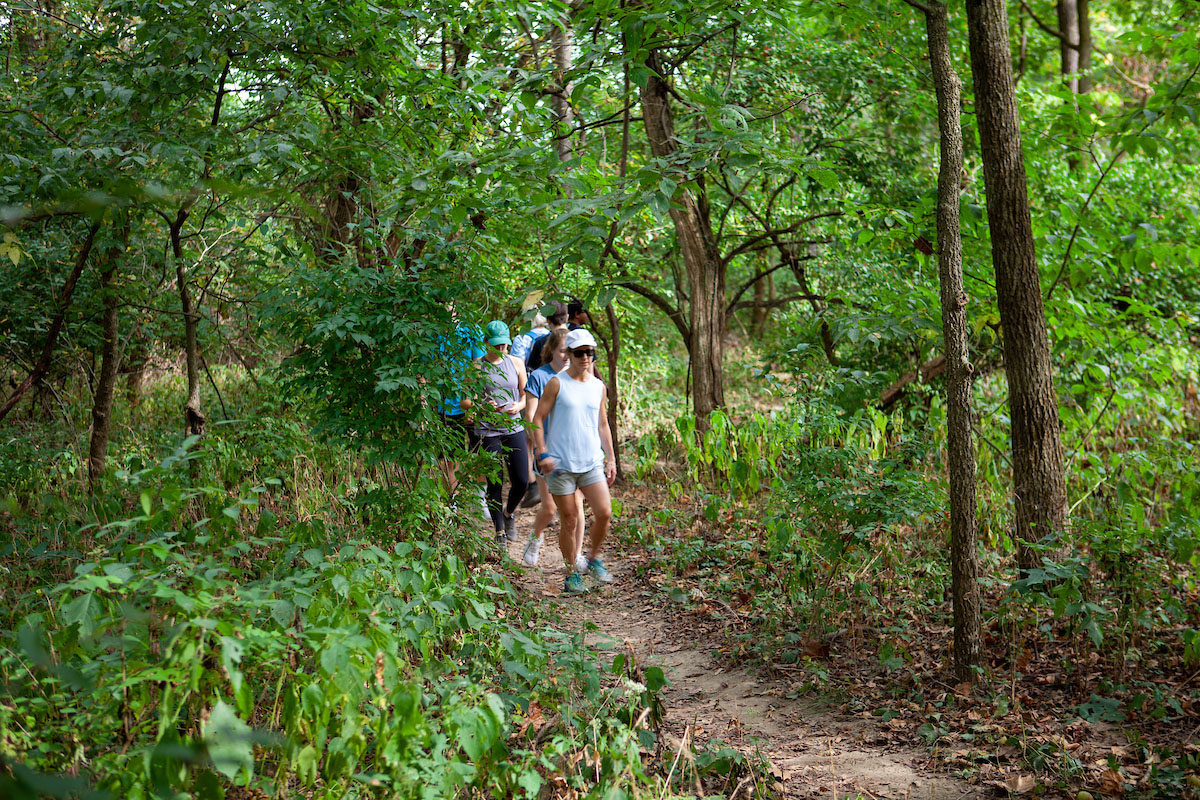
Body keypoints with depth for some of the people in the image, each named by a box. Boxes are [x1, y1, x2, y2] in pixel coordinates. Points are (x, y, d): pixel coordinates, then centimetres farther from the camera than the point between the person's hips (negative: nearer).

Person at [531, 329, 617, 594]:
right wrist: (542, 453, -12)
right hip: (561, 464, -4)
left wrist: (611, 458, 15)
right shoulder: (557, 384, -3)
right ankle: (571, 574, 15)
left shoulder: (599, 387, 11)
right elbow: (537, 420, -3)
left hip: (592, 463, 4)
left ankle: (594, 558, 15)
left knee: (604, 513, -9)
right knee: (569, 520, 1)